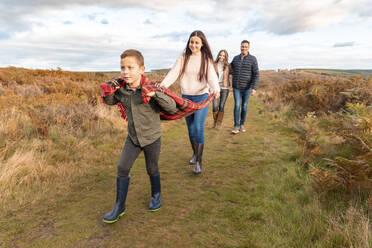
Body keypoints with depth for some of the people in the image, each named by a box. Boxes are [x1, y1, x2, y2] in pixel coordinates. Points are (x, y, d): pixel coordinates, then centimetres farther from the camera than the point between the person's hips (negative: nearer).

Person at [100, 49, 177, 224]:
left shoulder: (151, 88, -20)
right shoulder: (121, 88, -5)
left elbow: (171, 107, -25)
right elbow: (110, 102, 14)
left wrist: (155, 94, -40)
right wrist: (108, 91, -8)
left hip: (151, 137, -4)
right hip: (133, 137, 4)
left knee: (152, 169, 12)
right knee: (122, 168, 1)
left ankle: (156, 195, 40)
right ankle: (119, 206, 18)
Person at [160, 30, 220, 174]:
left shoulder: (206, 59, -2)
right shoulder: (183, 58, 1)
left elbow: (212, 76, -14)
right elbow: (173, 73, -11)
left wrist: (216, 89, -36)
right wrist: (163, 84, -30)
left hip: (202, 97, -2)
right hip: (185, 97, 3)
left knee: (198, 127, -12)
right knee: (190, 128, 12)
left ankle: (199, 162, -3)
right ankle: (195, 153, 34)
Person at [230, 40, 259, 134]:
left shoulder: (253, 59, -5)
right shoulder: (236, 58, 5)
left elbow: (256, 75, -10)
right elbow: (231, 66, 27)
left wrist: (254, 88, -17)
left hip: (247, 87, -1)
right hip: (236, 87, 2)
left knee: (244, 106, 8)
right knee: (237, 106, -8)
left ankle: (242, 124, 23)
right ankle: (236, 126, -3)